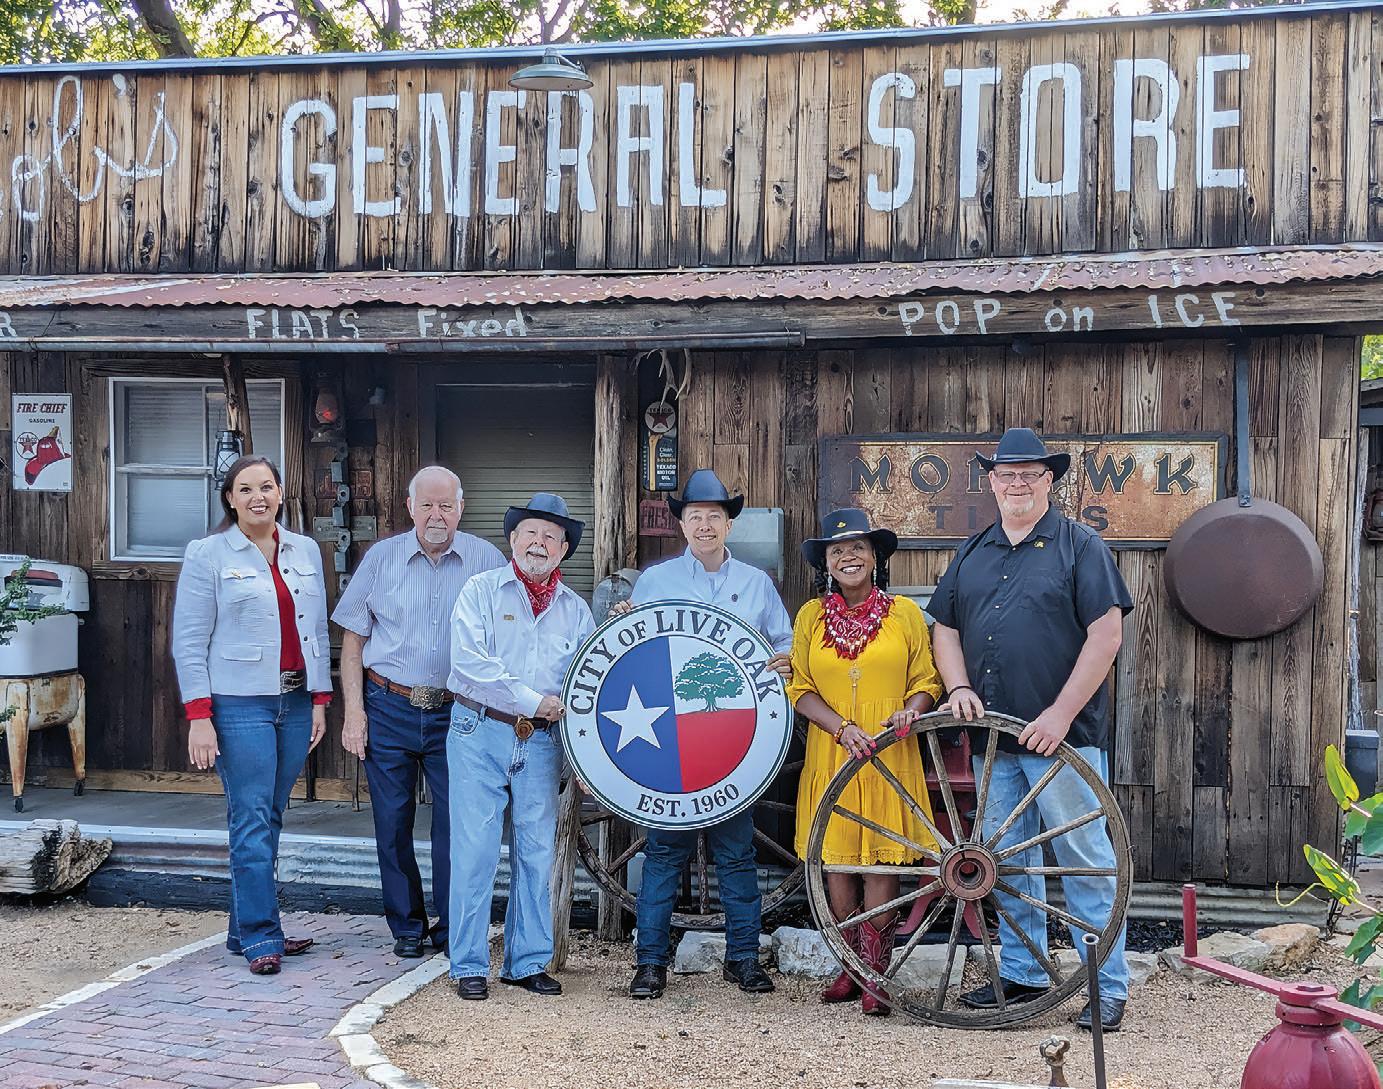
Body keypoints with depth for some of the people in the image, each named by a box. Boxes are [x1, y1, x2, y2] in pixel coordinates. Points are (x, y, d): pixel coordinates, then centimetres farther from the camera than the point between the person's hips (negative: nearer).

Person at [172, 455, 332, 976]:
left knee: (268, 820, 10)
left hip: (296, 702, 5)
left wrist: (320, 699, 9)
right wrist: (199, 716, -11)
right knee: (252, 822, -5)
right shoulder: (207, 555, -3)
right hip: (240, 705, -5)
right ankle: (261, 938, 1)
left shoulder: (306, 551, 10)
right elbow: (189, 640, -5)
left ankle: (245, 929, 19)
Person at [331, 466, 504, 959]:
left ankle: (452, 929, 15)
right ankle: (407, 926, 21)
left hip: (457, 713, -1)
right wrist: (353, 709, -2)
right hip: (388, 709, 1)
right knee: (392, 822, 6)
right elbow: (352, 640, 6)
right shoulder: (381, 558, 4)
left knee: (457, 822, 0)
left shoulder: (486, 561, 1)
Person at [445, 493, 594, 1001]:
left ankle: (528, 962, 18)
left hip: (541, 743, 4)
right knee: (475, 851, -2)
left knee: (536, 853, 7)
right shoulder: (481, 591, 0)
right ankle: (469, 965, 7)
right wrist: (533, 700, -14)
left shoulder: (575, 609, 12)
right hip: (480, 734, -4)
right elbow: (470, 662, -13)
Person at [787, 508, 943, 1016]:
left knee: (883, 859, -5)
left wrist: (909, 712, -15)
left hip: (890, 757, -1)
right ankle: (849, 968, 15)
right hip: (831, 756, 2)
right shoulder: (811, 616, 8)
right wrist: (842, 728, -11)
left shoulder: (905, 613, 6)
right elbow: (800, 688, 5)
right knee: (836, 858, 3)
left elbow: (926, 680, 7)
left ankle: (873, 974, 2)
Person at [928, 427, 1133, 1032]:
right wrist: (959, 688, -2)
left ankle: (1108, 987, 5)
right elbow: (945, 628, 17)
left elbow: (1106, 632, -11)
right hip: (993, 737, 6)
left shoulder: (1080, 546, -3)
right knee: (1008, 859, 12)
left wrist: (1061, 714, -16)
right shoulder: (972, 553, 15)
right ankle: (1021, 974, 24)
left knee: (1084, 858, -3)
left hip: (1061, 734, -6)